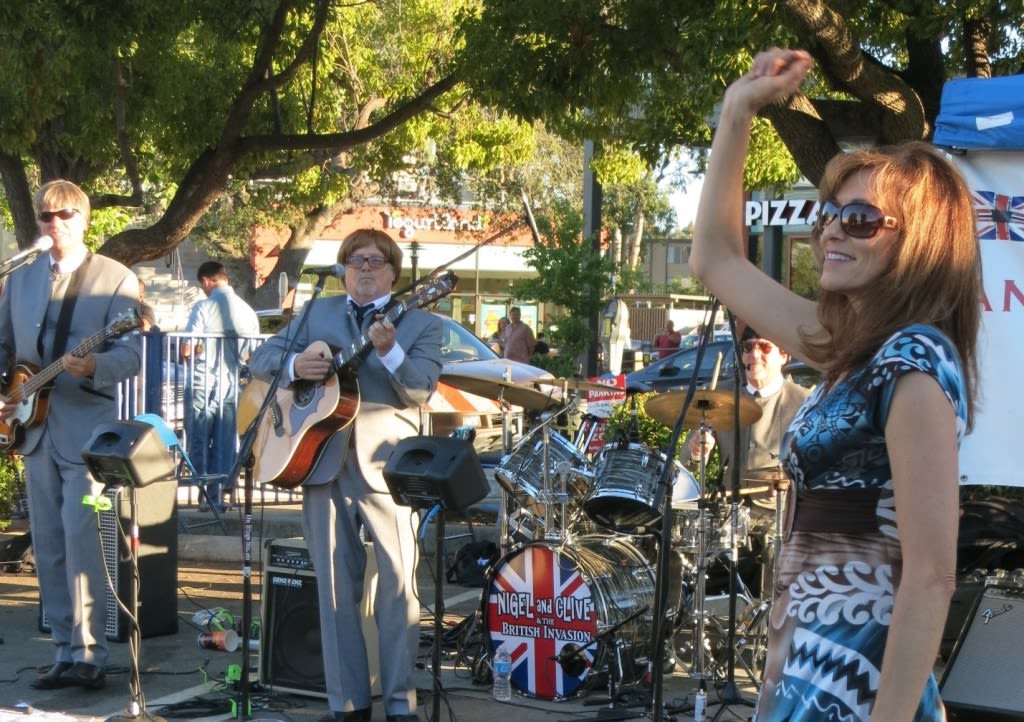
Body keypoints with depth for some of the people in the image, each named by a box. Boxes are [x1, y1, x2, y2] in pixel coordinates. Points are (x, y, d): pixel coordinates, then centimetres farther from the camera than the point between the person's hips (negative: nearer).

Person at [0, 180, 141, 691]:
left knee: (80, 539, -12)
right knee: (48, 547, 8)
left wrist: (93, 366, -30)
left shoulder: (116, 279, -4)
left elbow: (131, 355, -11)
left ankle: (89, 654, -5)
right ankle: (66, 651, 15)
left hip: (87, 428, -6)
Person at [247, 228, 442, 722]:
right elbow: (260, 361, 12)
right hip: (323, 459, 3)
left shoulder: (420, 324, 6)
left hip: (387, 463, -3)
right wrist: (294, 364, -10)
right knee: (335, 585, 5)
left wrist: (389, 351, -26)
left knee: (398, 583, -4)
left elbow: (421, 392, -8)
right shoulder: (316, 314, 15)